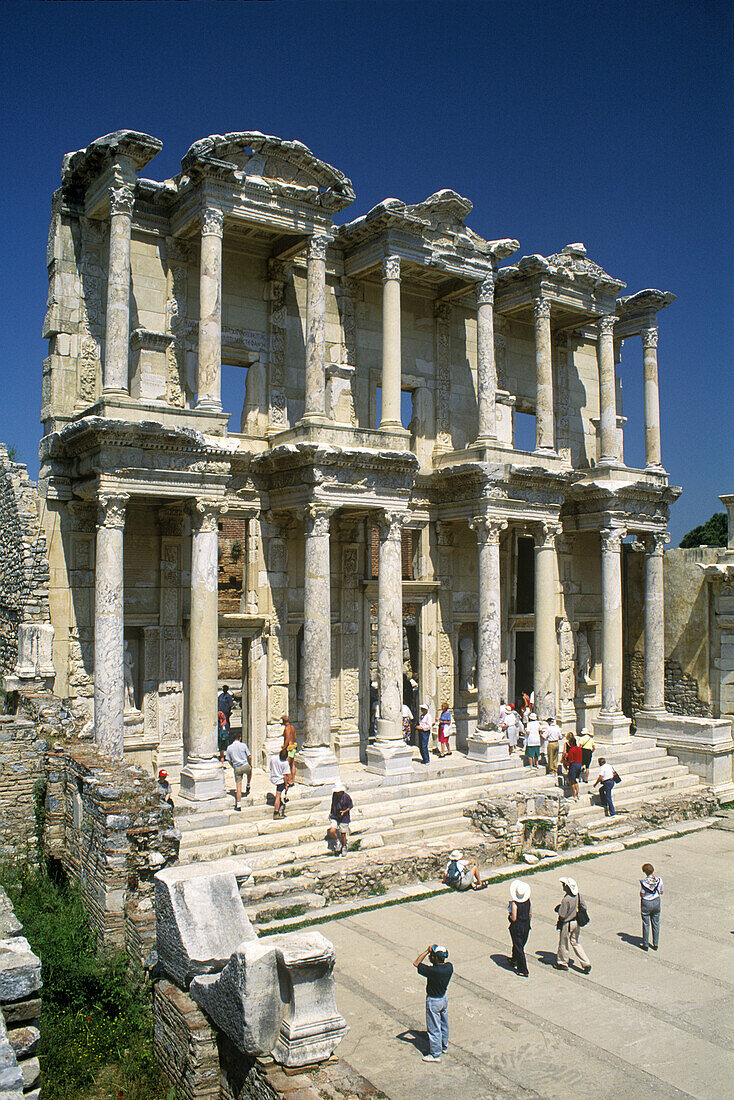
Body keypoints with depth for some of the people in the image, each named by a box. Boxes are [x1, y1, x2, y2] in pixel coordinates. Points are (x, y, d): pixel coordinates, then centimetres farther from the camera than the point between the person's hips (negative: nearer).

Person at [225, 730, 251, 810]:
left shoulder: (229, 747, 0)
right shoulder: (243, 745, -6)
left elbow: (229, 761, 4)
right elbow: (249, 757, -2)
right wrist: (250, 765, 16)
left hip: (237, 768, 1)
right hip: (245, 766, -1)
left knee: (238, 788, 4)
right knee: (250, 770, 37)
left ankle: (238, 805, 3)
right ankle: (248, 786, 39)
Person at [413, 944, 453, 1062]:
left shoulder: (433, 971, -36)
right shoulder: (449, 967, -17)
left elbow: (416, 963, -25)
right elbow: (445, 962, 9)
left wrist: (427, 951, -26)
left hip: (434, 1001, -7)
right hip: (444, 997, 7)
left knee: (434, 1028, 10)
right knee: (444, 1024, 25)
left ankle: (435, 1054, 24)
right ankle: (444, 1046, 44)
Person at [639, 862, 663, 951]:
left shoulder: (644, 882, -23)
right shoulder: (659, 879, -11)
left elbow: (642, 895, -16)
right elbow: (661, 892, 2)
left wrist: (641, 891, 2)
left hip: (646, 903, -4)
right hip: (656, 902, 4)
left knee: (646, 924, 11)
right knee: (656, 924, 18)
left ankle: (645, 945, 20)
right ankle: (655, 944, 26)